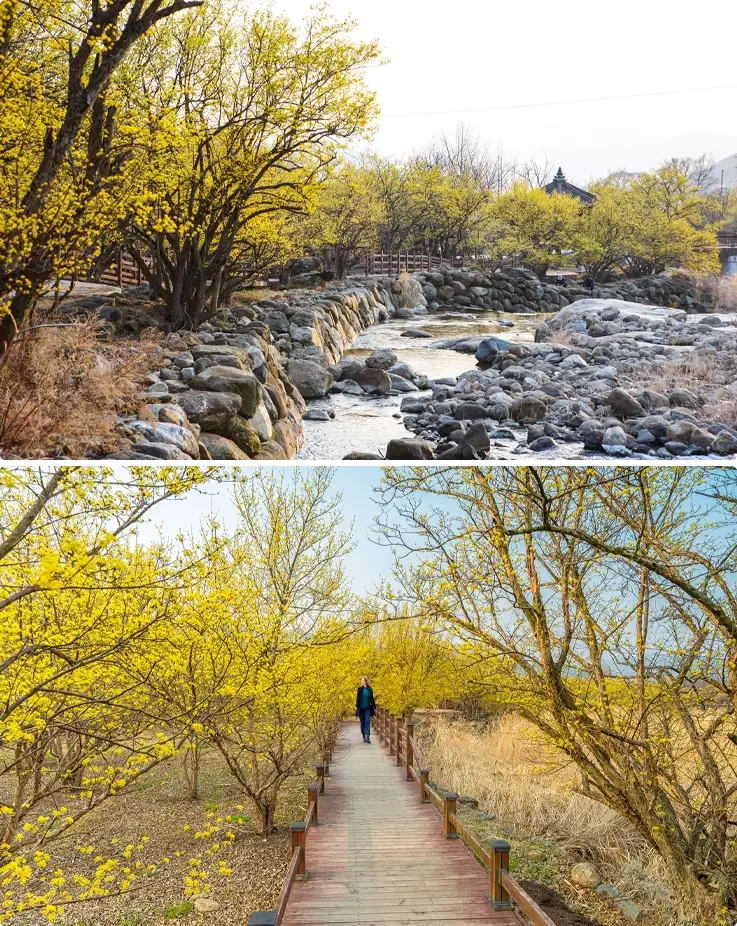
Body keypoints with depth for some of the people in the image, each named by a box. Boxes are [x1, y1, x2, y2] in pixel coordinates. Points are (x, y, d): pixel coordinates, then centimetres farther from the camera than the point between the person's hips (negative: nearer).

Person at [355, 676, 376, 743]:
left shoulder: (370, 689, 2)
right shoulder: (360, 689, 0)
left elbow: (372, 699, 9)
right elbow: (358, 699, 0)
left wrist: (374, 707, 11)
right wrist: (357, 707, -9)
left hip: (368, 708, 0)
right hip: (361, 709, 0)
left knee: (367, 722, -11)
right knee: (362, 723, 7)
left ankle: (368, 737, -16)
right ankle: (364, 736, 17)